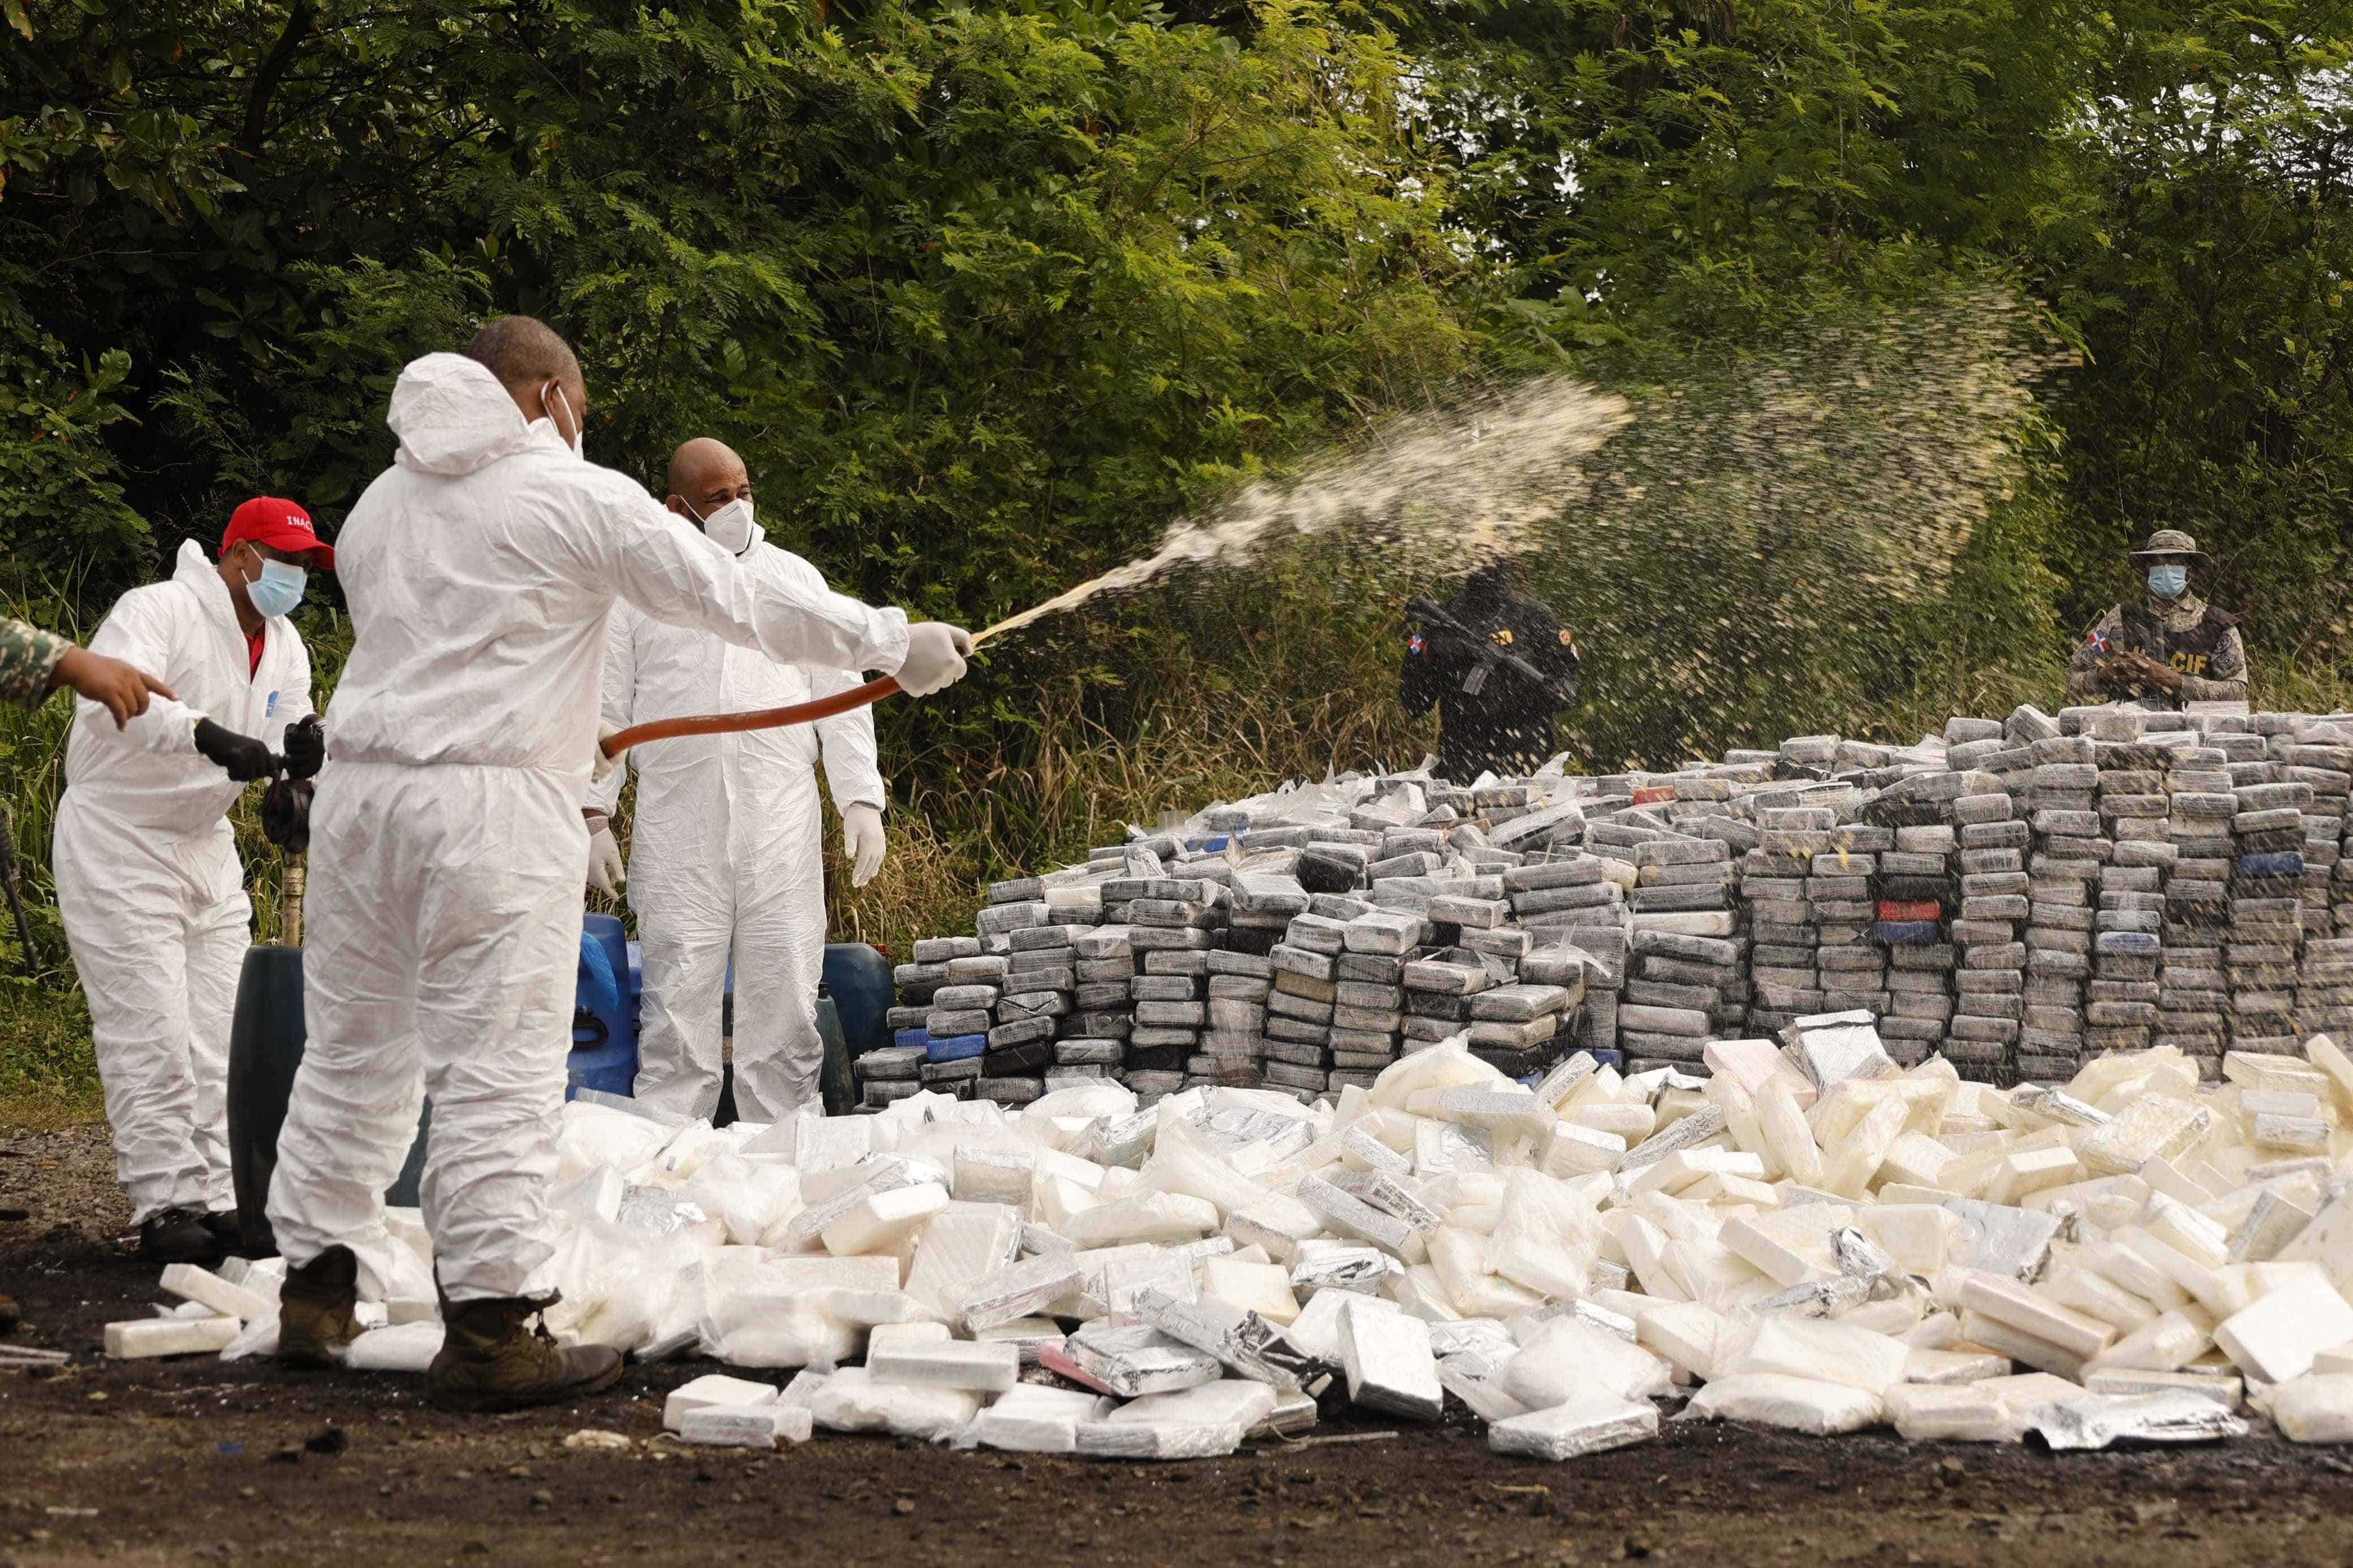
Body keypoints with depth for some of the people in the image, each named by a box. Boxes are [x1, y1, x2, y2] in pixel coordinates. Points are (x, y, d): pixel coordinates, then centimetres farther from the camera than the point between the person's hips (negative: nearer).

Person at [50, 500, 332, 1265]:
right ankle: (164, 1204, -7)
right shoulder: (160, 610, -18)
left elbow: (277, 759, 4)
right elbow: (110, 696, -37)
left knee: (216, 1036, 7)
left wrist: (300, 753, -22)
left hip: (206, 844, 8)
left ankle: (212, 1199, 12)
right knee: (151, 1035, -10)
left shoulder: (284, 646, 7)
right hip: (117, 839, -8)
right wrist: (206, 733, -51)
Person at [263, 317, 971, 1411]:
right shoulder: (579, 498, -4)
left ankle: (316, 1289, 22)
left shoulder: (382, 501, 16)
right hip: (492, 803, -7)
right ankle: (488, 1329, -6)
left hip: (361, 783, 7)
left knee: (353, 1047, 15)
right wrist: (898, 643, 6)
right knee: (496, 1067, -5)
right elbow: (737, 600, -3)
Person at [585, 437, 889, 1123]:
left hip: (781, 822, 1)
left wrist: (862, 801, 3)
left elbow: (841, 698, 13)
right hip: (676, 829, -1)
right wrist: (594, 815, 1)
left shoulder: (796, 578, 14)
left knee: (785, 1006, -1)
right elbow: (606, 706, 9)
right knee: (679, 1001, -4)